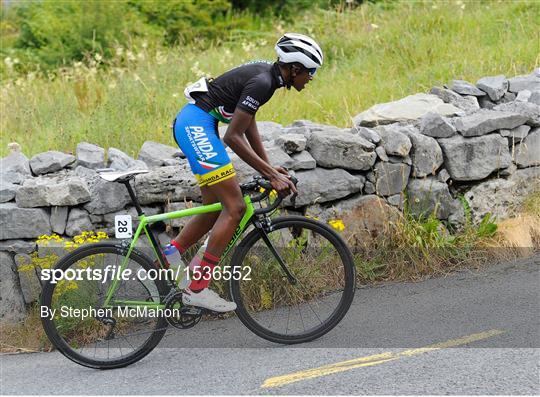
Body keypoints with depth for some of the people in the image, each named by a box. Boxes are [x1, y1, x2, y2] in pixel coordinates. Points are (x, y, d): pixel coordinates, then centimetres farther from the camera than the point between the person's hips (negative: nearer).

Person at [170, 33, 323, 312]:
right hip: (196, 125, -10)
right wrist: (272, 175, -18)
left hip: (190, 124, 10)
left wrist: (268, 166, 16)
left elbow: (248, 122, 19)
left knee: (215, 208, 14)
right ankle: (197, 289, -7)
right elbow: (233, 137, -21)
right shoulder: (261, 83, -19)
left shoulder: (265, 73, 11)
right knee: (235, 208, -9)